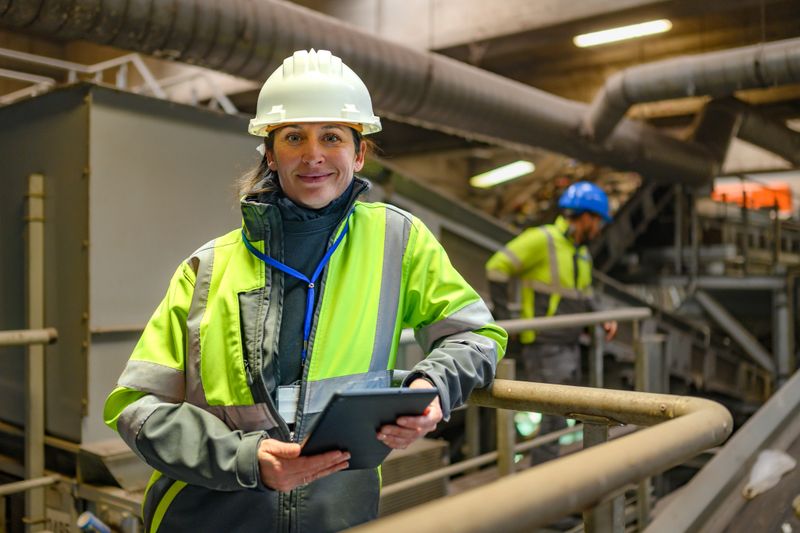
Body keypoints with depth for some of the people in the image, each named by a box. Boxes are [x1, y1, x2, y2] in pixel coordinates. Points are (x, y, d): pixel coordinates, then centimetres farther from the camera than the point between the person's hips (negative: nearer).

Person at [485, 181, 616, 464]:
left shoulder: (582, 254, 13)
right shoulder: (541, 239, -14)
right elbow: (497, 268, -16)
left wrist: (603, 321, 2)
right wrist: (503, 319, -16)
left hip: (569, 346, 9)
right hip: (543, 347, -9)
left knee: (564, 415, 14)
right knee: (551, 417, -8)